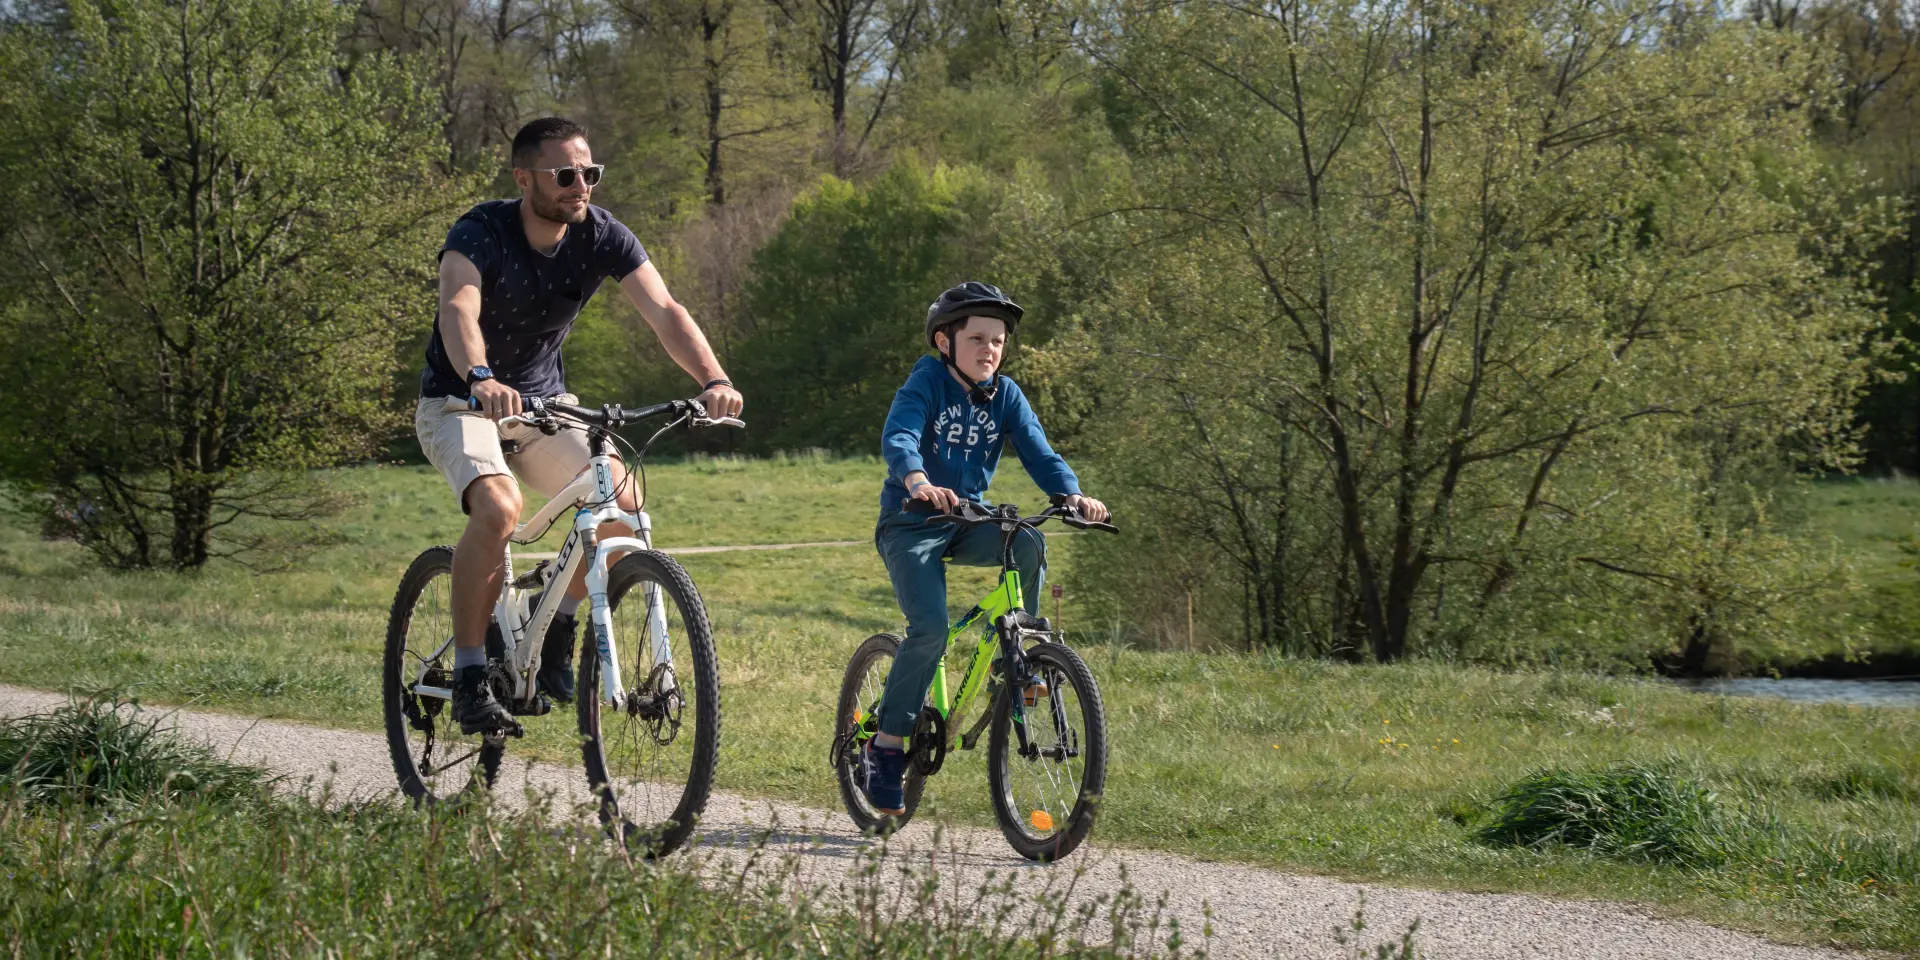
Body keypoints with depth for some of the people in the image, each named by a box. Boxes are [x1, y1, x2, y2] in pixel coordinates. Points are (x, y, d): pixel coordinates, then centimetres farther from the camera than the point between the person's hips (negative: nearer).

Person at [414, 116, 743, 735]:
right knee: (499, 508, -33)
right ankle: (469, 676, -20)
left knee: (621, 498, -20)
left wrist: (714, 380, -40)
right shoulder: (481, 233, -23)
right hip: (459, 403, -5)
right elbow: (458, 310, -42)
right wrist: (482, 380, -63)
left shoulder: (602, 237, -11)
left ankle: (558, 628, 5)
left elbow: (664, 312, -21)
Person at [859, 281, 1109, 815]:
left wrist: (1072, 495, -31)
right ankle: (887, 746, -10)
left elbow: (1038, 452, -9)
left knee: (1028, 543, -28)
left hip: (968, 521, 4)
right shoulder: (927, 383, -13)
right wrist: (919, 482, -52)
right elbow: (898, 438, -30)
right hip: (910, 524, -4)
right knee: (930, 629, -22)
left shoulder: (1005, 395, 0)